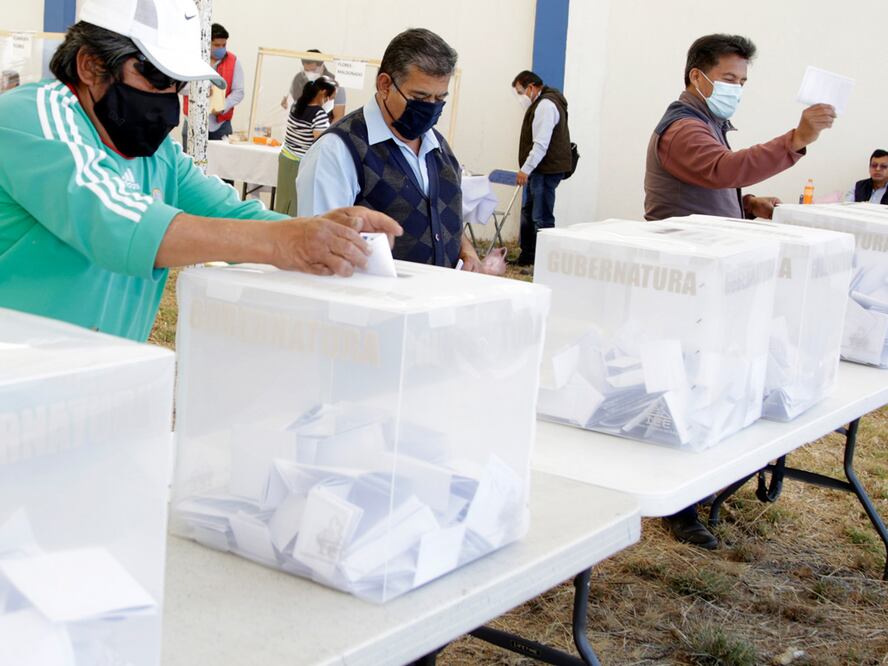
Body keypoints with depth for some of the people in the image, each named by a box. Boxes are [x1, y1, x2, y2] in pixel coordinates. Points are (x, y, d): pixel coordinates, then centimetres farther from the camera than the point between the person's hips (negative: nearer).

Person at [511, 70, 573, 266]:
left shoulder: (546, 105, -15)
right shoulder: (541, 103, 19)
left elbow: (541, 144, -23)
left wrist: (526, 169, -23)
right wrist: (527, 169, 19)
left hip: (547, 170, -11)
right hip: (539, 170, 11)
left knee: (542, 217, -10)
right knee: (528, 212, 18)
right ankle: (527, 256, 27)